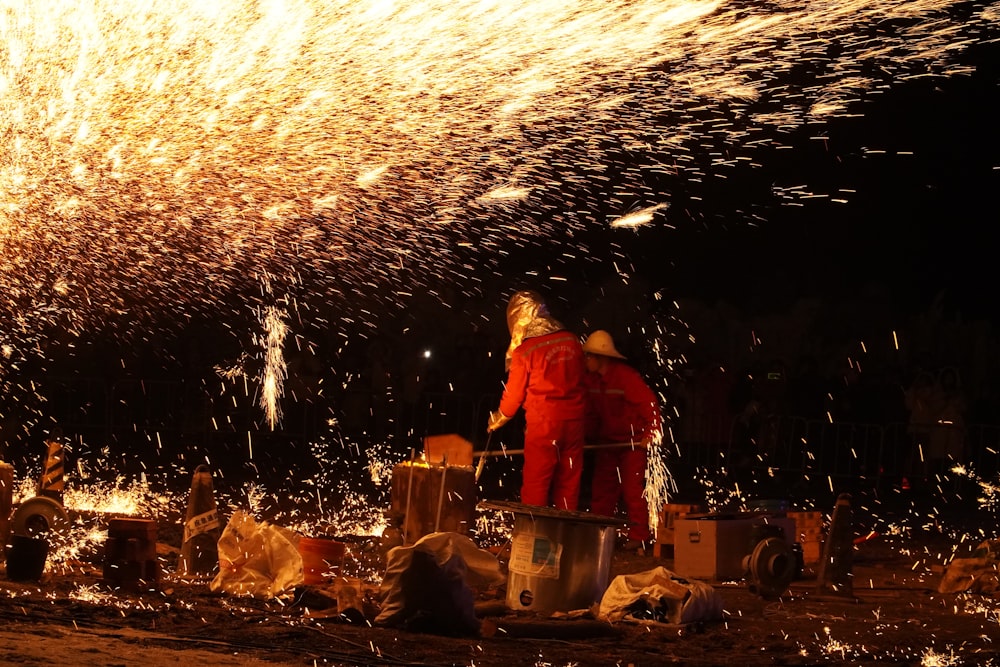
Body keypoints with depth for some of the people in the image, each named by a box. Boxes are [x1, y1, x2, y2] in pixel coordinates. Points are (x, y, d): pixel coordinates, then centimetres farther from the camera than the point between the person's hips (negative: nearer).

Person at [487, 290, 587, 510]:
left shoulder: (524, 350, -10)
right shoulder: (571, 341, 2)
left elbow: (514, 393, -1)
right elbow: (581, 380, 9)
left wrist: (499, 418, 16)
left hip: (543, 424, -4)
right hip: (573, 421, 4)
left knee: (535, 484, 4)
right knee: (568, 483, 11)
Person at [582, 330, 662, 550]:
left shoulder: (627, 376, -21)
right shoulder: (590, 379, 0)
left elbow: (649, 403, -21)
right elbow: (591, 412, 9)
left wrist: (651, 434, -23)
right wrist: (588, 437, 5)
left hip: (634, 440, -7)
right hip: (608, 440, 7)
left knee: (632, 488, -7)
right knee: (601, 488, 6)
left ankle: (638, 535, -1)